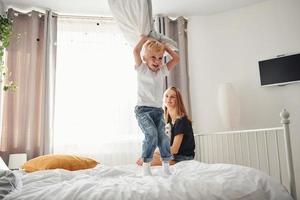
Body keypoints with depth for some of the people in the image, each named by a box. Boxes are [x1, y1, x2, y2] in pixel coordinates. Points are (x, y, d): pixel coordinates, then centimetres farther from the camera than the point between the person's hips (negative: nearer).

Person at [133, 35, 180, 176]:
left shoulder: (162, 71, 13)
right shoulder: (142, 69, 1)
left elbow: (176, 59, 14)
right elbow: (136, 51, -13)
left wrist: (165, 46, 15)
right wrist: (145, 37, 0)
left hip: (158, 110, 5)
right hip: (143, 109, -4)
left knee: (162, 136, -6)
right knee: (151, 134, -21)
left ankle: (166, 166, 7)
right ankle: (146, 165, -8)